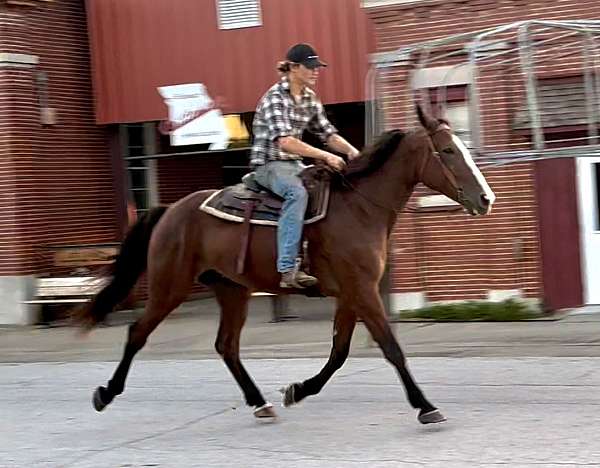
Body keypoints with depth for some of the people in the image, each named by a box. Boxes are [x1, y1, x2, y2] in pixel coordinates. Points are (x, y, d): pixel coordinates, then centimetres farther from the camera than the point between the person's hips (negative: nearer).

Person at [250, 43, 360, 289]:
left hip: (294, 164, 9)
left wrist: (351, 150, -9)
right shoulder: (276, 97, -16)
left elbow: (328, 133, 12)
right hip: (269, 164, -9)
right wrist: (326, 156, -31)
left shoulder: (310, 98, 9)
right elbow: (285, 141, -27)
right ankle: (288, 270, -41)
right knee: (297, 192, -36)